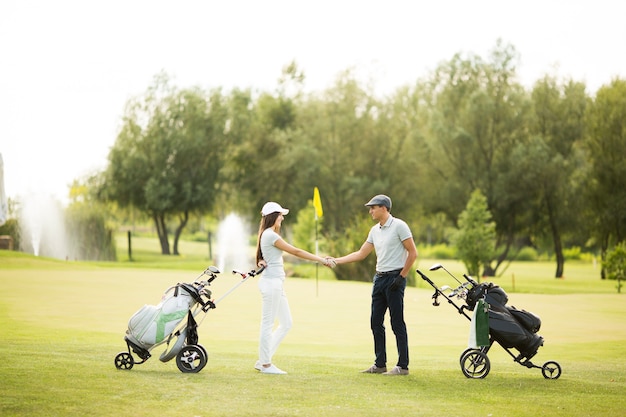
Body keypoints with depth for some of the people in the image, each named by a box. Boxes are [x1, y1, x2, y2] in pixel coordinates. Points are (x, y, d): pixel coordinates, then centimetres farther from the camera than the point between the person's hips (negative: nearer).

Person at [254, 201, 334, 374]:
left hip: (276, 283, 10)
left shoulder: (268, 234, 19)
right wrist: (321, 259, -8)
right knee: (268, 323, -4)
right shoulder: (270, 235, -13)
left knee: (286, 323, 11)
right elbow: (296, 252, -13)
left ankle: (263, 360, 14)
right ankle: (265, 364, 3)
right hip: (271, 282, -10)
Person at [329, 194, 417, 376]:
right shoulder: (375, 230, 14)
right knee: (376, 322, 9)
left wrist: (402, 276, -14)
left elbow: (412, 253, -10)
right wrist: (336, 261, 11)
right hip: (379, 278, 8)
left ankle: (403, 366, -2)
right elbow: (361, 254, 18)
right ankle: (380, 364, 16)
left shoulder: (399, 226, -9)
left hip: (394, 278, -8)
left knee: (397, 323, -7)